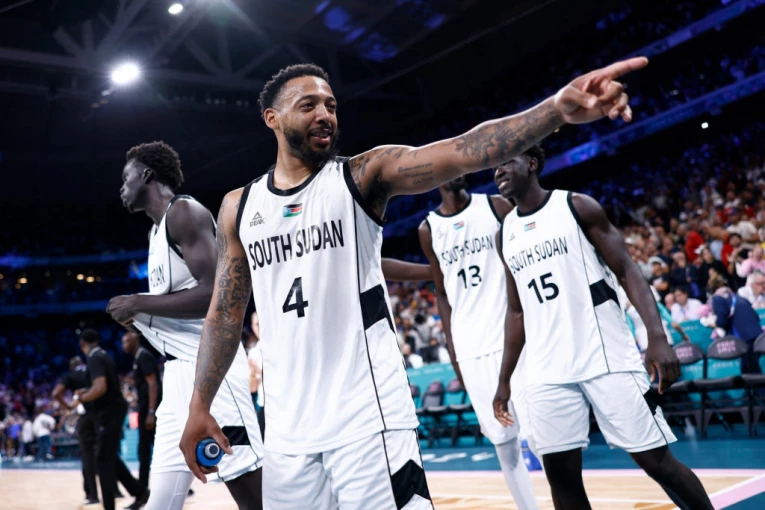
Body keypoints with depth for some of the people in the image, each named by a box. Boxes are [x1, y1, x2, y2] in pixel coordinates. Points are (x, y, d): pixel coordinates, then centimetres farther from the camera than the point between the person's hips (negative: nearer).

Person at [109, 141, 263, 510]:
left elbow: (215, 294, -21)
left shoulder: (183, 212, -8)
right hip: (181, 372, 10)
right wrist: (139, 318, 13)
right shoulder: (159, 229, 22)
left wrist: (137, 304, -13)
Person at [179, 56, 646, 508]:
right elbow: (226, 313, 14)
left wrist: (558, 108, -35)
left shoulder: (364, 176, -3)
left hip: (368, 415, -3)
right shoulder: (238, 208, 8)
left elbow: (463, 153, -19)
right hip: (287, 428, 4)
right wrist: (200, 405, 10)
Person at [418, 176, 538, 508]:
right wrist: (452, 350, 8)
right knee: (503, 441, 7)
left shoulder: (496, 206, 2)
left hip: (514, 336, -2)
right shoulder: (428, 229, 8)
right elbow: (443, 295, 13)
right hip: (471, 348, 2)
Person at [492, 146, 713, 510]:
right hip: (548, 373, 4)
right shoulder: (505, 233, 13)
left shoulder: (577, 206, -1)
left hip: (606, 358, -4)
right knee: (560, 473, 3)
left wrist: (657, 338, -19)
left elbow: (627, 272, -5)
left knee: (656, 459, -2)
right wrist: (504, 380, 15)